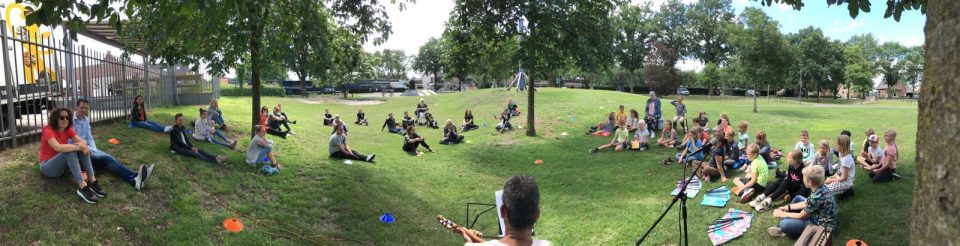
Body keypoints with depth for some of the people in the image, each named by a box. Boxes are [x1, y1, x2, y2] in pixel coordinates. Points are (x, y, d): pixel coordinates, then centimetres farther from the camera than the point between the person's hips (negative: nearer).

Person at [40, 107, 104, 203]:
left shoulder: (68, 130, 1)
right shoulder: (48, 130, -20)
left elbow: (83, 141, -11)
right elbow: (58, 147, -37)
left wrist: (82, 145, -34)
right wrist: (78, 146, -36)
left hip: (62, 165, 6)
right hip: (47, 167, -6)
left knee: (82, 150, -18)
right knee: (70, 151, -32)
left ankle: (92, 181, -29)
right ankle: (83, 187, -45)